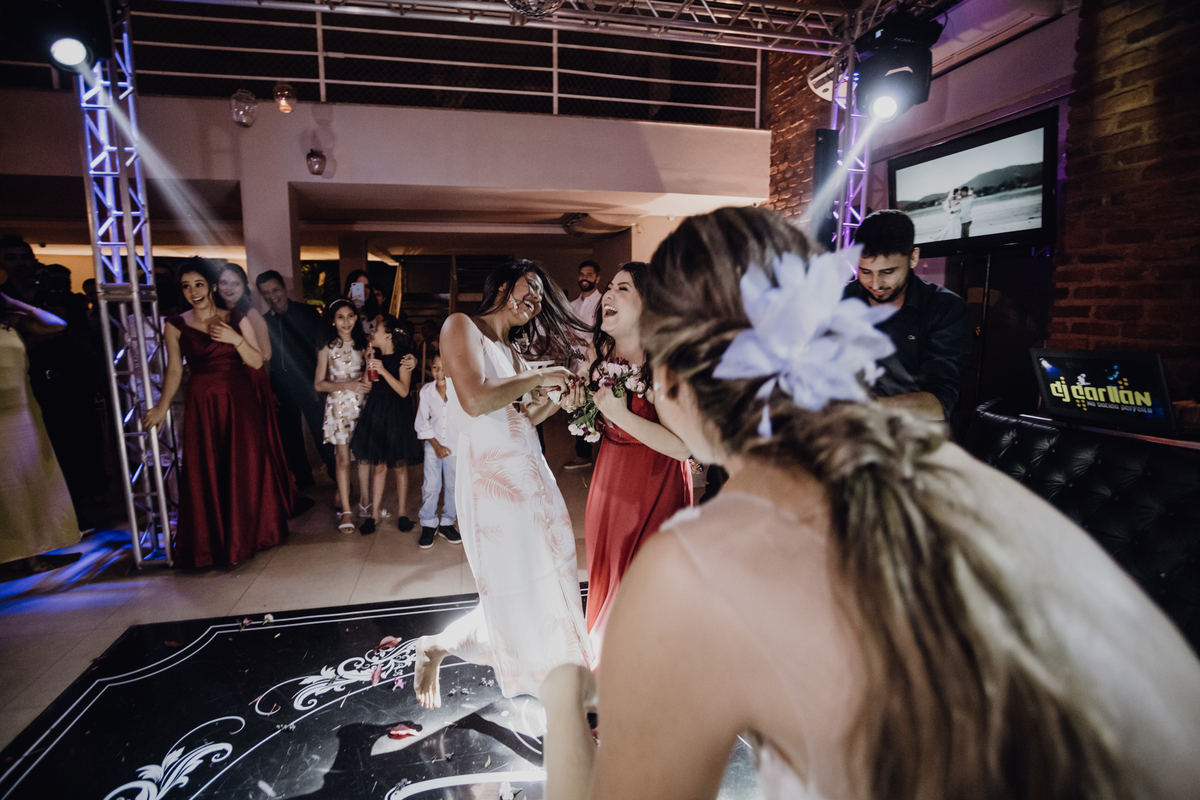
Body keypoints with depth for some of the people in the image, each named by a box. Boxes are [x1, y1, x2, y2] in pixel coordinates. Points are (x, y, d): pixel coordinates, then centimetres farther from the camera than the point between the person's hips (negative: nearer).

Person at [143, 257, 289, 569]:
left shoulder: (236, 319, 4)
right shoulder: (176, 325, 3)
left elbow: (257, 361, 1)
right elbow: (174, 370, 6)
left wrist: (236, 340, -15)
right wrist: (161, 408, 1)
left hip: (239, 400, 0)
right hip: (201, 405, 0)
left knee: (247, 467, 3)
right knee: (205, 473, 2)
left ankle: (248, 533, 23)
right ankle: (210, 542, 18)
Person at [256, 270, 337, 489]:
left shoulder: (307, 313, -2)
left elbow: (322, 348, -2)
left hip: (309, 385, -3)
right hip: (281, 389, 4)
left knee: (321, 432, -2)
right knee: (290, 437, 11)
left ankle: (336, 475, 13)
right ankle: (303, 479, 27)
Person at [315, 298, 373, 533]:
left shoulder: (362, 344, 7)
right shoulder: (327, 348, -2)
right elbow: (319, 384, -4)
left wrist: (367, 381, -11)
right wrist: (348, 384, -14)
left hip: (361, 404, 3)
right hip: (339, 406, -3)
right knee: (344, 459, -2)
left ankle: (365, 503, 16)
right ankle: (345, 511, 4)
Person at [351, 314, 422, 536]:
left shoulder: (402, 357, -8)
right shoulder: (374, 355, 8)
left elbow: (404, 390, -14)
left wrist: (383, 371, -21)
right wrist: (369, 365, -2)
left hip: (396, 415, -4)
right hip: (375, 413, 4)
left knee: (399, 466, 4)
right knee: (378, 465, 8)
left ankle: (402, 512, 17)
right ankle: (375, 513, 15)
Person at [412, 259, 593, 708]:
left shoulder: (511, 350, 18)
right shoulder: (461, 326, -4)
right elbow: (475, 400, -20)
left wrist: (554, 401, 2)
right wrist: (538, 377, -11)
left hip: (531, 475, 8)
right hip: (491, 477, -8)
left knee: (549, 583, 11)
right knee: (515, 593, 1)